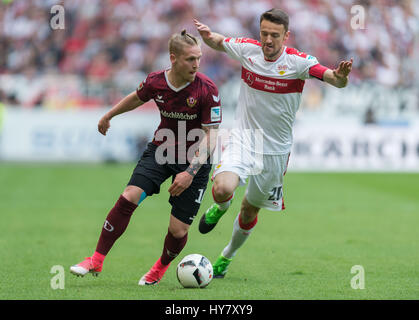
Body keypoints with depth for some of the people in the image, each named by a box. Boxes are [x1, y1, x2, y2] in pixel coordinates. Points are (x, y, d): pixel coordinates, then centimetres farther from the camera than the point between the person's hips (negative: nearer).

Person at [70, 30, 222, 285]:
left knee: (178, 230, -6)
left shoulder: (207, 89, -21)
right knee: (129, 198, -17)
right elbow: (136, 98, 16)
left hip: (195, 160, -3)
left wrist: (191, 172, -27)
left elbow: (210, 135, -19)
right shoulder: (155, 82, -9)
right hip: (161, 150, 3)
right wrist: (109, 116, 31)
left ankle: (162, 266, 28)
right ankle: (97, 260, -8)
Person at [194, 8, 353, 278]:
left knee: (250, 210, 13)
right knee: (223, 189, -27)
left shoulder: (298, 62, -16)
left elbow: (334, 79, -27)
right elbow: (218, 42, 11)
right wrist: (206, 35, -12)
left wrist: (340, 76, -51)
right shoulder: (248, 49, -8)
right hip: (243, 138, 0)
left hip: (275, 149, 0)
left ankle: (227, 257, 42)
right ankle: (221, 206, 13)